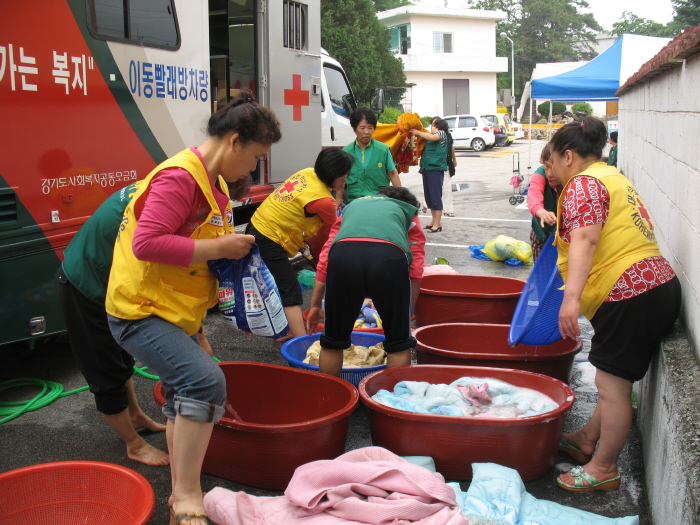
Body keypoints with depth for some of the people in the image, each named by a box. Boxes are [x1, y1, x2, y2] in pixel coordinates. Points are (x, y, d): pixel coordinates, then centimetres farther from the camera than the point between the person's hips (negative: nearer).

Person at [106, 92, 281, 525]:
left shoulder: (214, 181, 10)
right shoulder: (180, 176, -21)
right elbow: (146, 243, -31)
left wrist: (233, 247, 4)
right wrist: (220, 248, -25)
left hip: (176, 311, 11)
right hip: (142, 311, -11)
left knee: (185, 398, 18)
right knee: (206, 380, -28)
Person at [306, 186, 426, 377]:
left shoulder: (352, 205, 39)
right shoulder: (408, 211, 33)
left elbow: (324, 261, 28)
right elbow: (415, 271, 20)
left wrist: (315, 305, 31)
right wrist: (406, 314, 27)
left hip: (342, 254, 2)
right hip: (390, 256, -1)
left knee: (333, 340, 19)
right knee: (399, 343, 17)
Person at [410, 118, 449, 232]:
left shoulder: (442, 133, 1)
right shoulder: (429, 136, 24)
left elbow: (432, 137, -18)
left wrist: (418, 133, -8)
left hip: (436, 168, -8)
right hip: (427, 168, 8)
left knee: (436, 196, -8)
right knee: (428, 196, 10)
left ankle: (437, 224, -7)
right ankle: (433, 221, 19)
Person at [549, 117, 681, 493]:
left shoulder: (583, 184, -8)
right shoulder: (611, 177, 23)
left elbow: (585, 239, -24)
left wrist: (572, 297, -33)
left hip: (630, 295, -11)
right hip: (657, 286, 11)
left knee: (612, 384, -1)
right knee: (614, 380, 19)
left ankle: (603, 469, 10)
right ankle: (587, 440, 33)